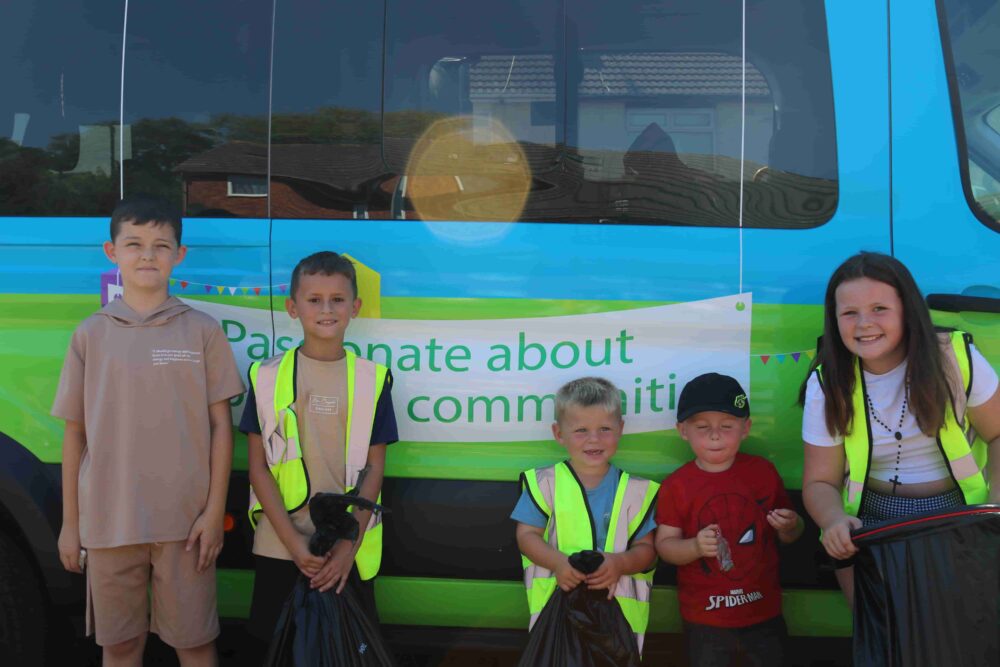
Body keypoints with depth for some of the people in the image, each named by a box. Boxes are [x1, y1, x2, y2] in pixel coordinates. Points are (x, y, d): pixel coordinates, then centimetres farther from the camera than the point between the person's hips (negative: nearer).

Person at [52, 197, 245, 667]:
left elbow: (220, 425, 1)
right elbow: (74, 433, 7)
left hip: (185, 521, -1)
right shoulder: (90, 334, 4)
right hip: (108, 522, 1)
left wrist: (215, 510, -4)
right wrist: (69, 521, 7)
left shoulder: (203, 331, 1)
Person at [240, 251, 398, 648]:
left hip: (349, 551, 0)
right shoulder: (268, 377, -1)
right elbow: (258, 467, -2)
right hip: (279, 548, 0)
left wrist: (348, 546, -8)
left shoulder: (372, 379, 0)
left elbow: (374, 468, 0)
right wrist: (294, 543, -10)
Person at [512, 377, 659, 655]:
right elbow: (527, 535, -1)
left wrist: (620, 563, -20)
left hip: (618, 608, 1)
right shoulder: (545, 483, 0)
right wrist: (558, 562, -19)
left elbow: (646, 549, 1)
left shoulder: (636, 491, 2)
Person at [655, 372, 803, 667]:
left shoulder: (763, 471, -2)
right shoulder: (676, 485, -7)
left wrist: (791, 526, -15)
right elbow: (664, 544, -8)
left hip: (763, 611, 2)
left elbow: (788, 535, 8)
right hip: (705, 617, -1)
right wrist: (695, 546, -27)